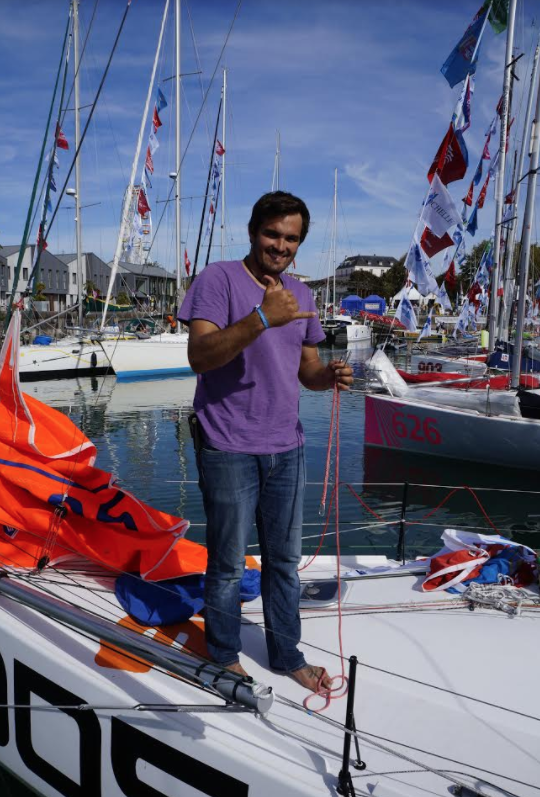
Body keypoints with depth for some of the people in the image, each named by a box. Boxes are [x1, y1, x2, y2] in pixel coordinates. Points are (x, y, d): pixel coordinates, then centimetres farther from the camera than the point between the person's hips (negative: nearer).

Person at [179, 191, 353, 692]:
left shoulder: (301, 295, 11)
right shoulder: (217, 280, -10)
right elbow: (199, 356, -22)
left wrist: (329, 376, -7)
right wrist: (262, 318, -34)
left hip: (286, 448, 6)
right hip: (229, 449, -6)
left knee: (285, 561, 17)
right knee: (228, 566, 8)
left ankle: (286, 656, 34)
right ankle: (225, 659, 30)